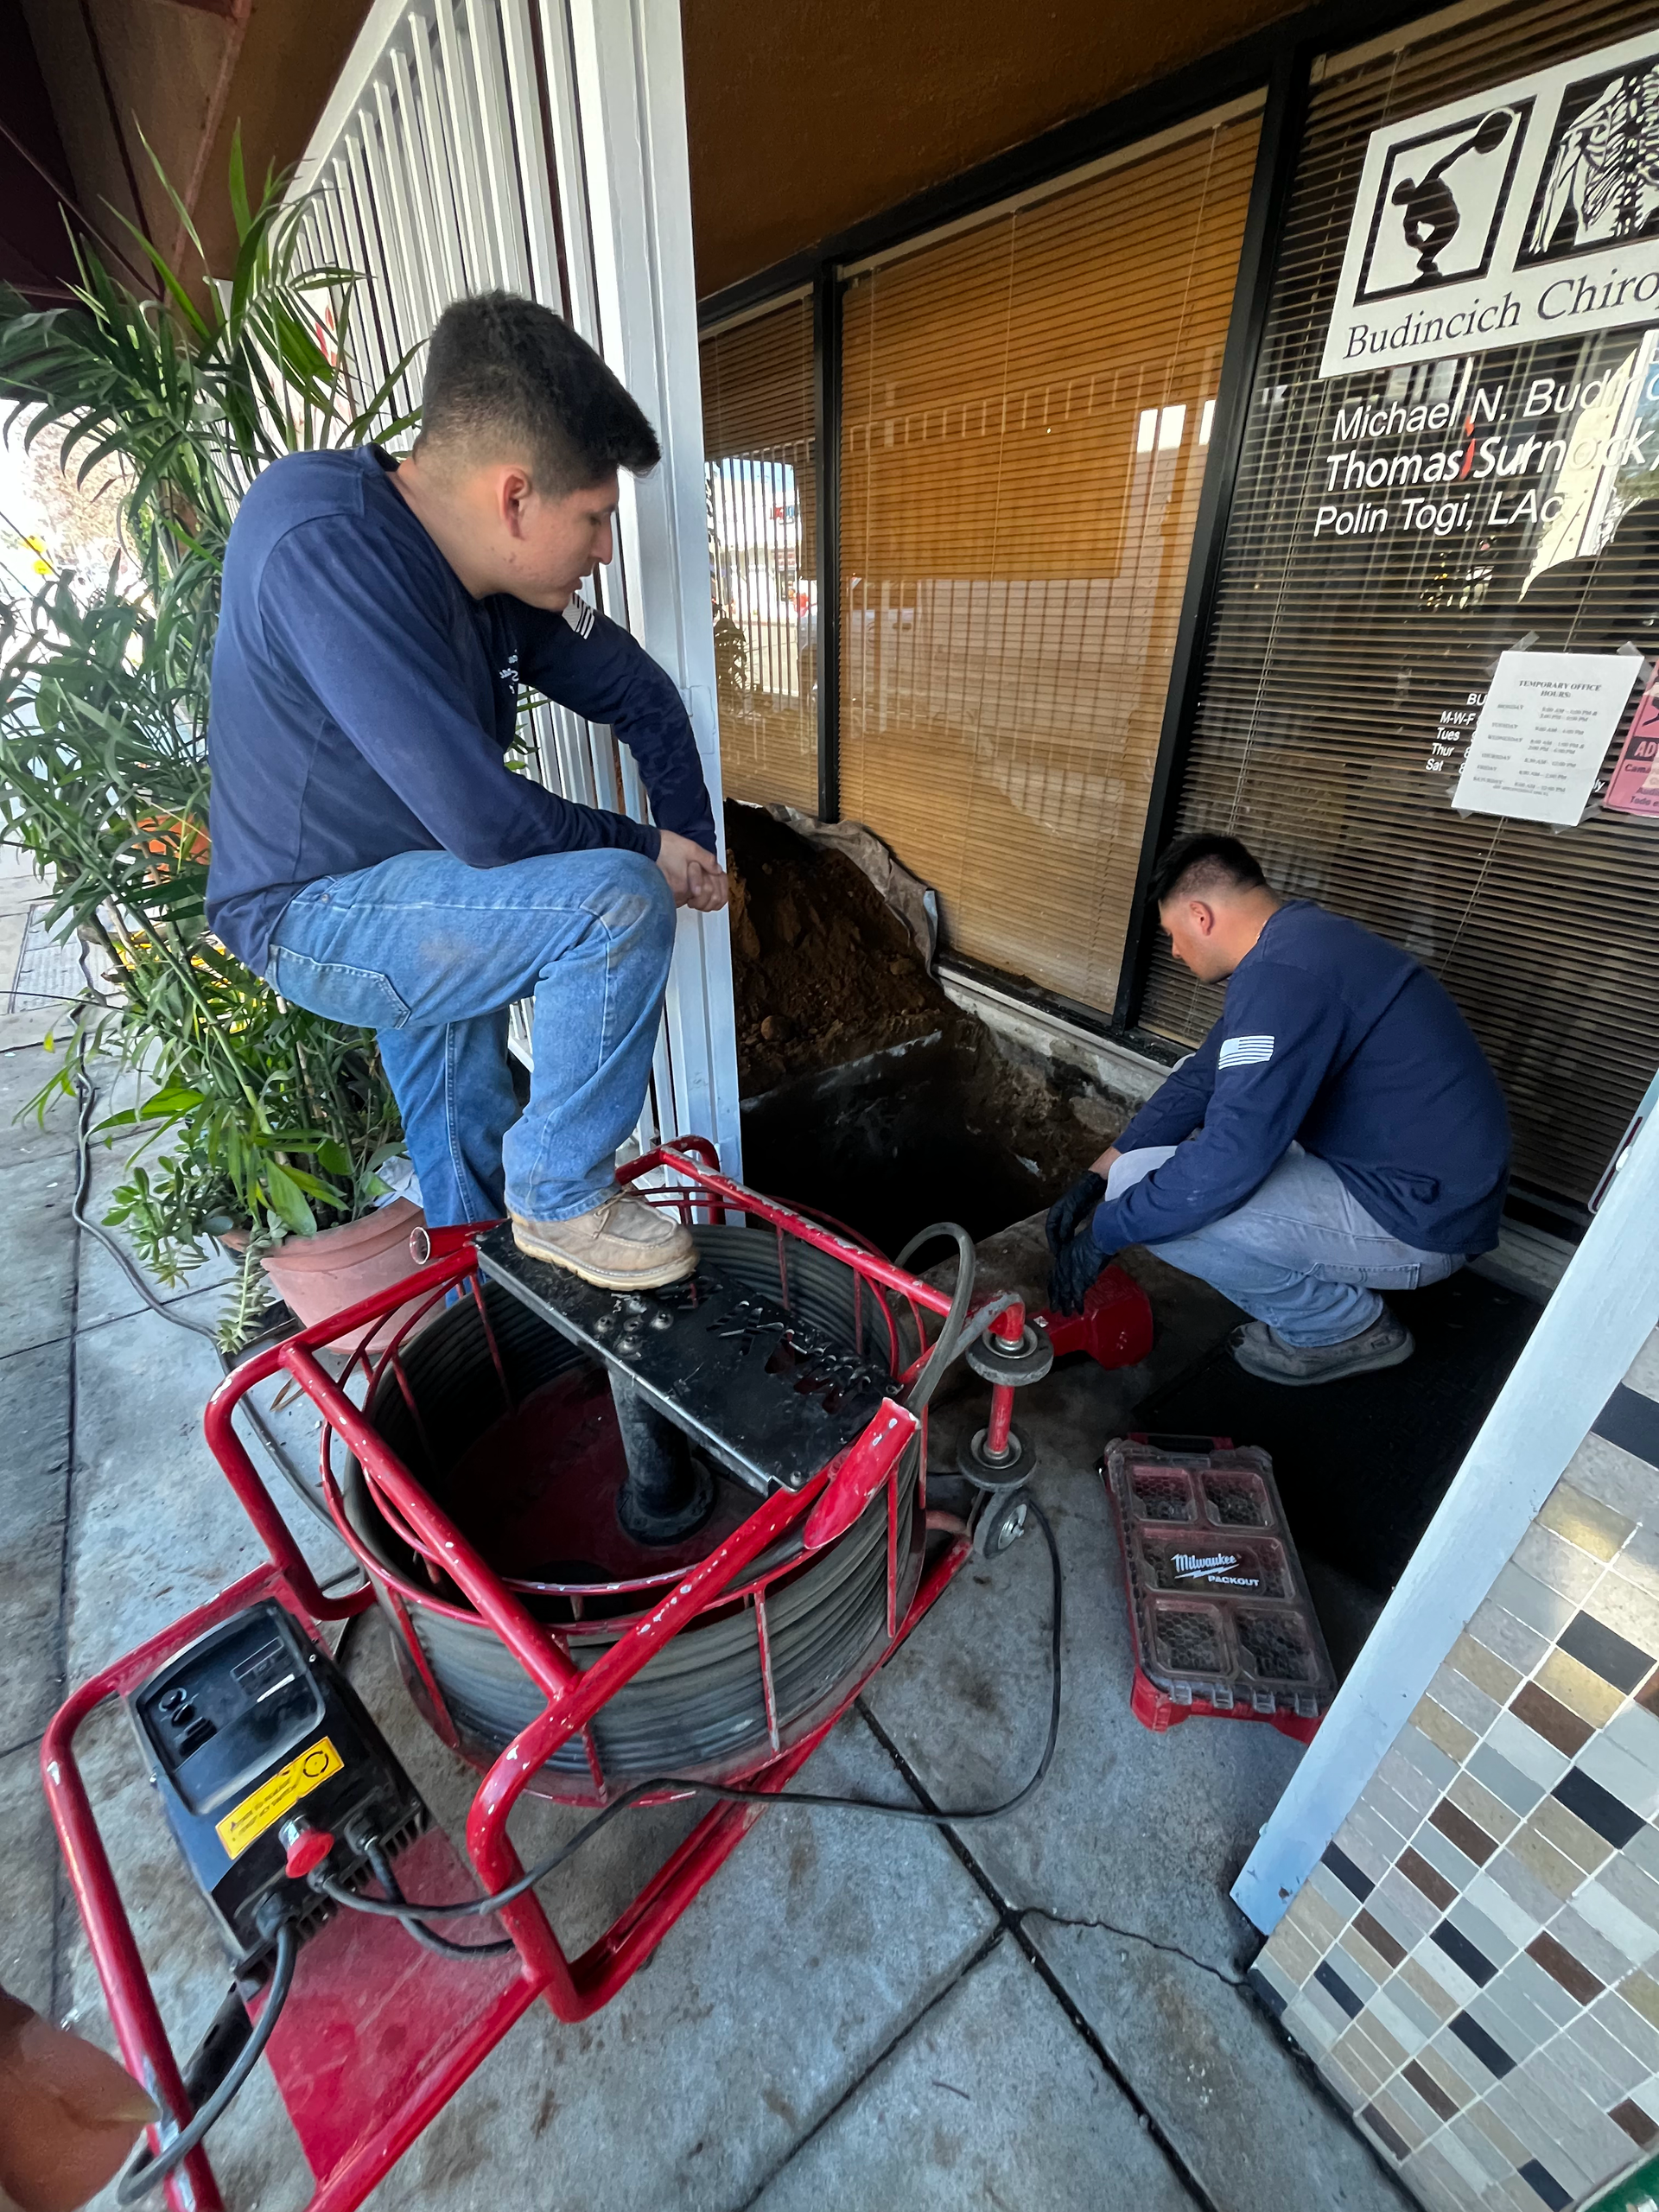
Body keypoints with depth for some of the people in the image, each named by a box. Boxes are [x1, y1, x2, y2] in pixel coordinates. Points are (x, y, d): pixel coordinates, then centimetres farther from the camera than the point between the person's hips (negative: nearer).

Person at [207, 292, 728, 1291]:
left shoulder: (505, 574, -3)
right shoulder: (324, 547, -27)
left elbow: (641, 697, 7)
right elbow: (481, 817, -33)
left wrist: (692, 847, -4)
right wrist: (650, 852, -18)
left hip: (414, 889, 8)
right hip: (315, 912, -8)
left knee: (469, 1163, 22)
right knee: (618, 903, -27)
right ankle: (562, 1199, -8)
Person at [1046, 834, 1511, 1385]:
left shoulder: (1283, 974, -25)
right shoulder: (1296, 938, 7)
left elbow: (1228, 1160, -29)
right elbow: (1200, 1080, 9)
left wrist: (1103, 1232, -15)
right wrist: (1094, 1179, 5)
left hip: (1419, 1216, -10)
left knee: (1148, 1192, -19)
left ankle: (1344, 1327, 2)